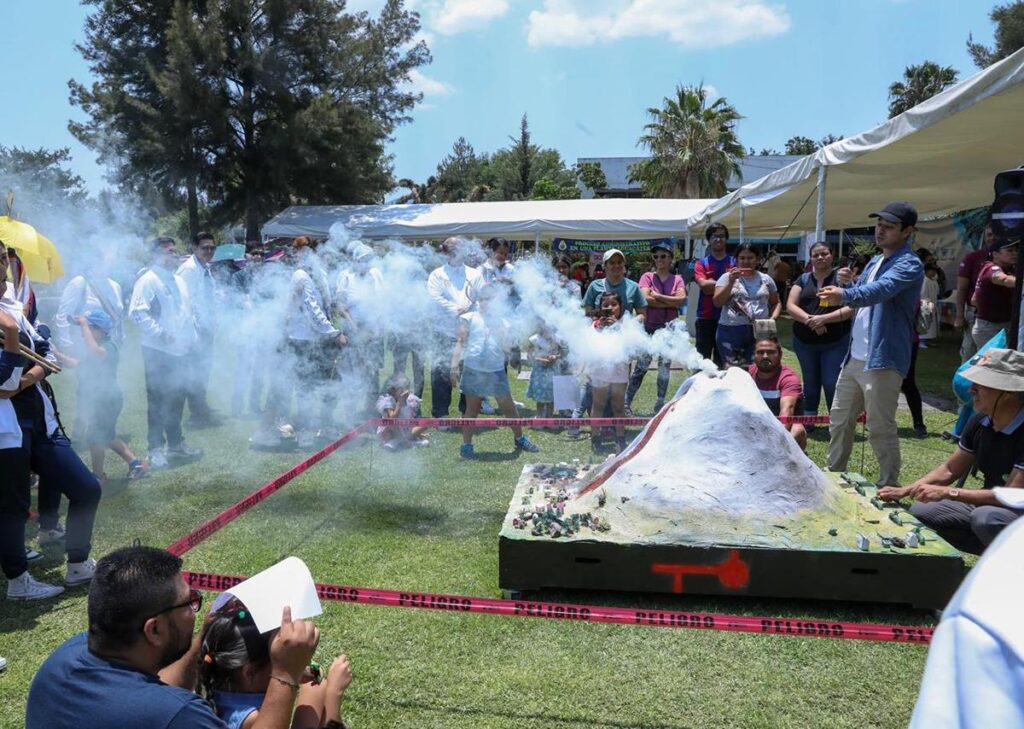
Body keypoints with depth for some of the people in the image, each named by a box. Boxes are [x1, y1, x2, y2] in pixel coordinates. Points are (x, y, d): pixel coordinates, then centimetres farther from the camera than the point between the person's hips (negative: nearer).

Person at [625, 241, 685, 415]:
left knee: (665, 365, 6)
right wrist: (671, 303, -9)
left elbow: (682, 299, -9)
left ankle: (660, 403, 16)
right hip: (650, 327, -2)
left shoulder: (677, 279, 8)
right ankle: (627, 403, 2)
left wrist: (658, 296, -10)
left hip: (669, 328, 3)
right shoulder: (647, 276, 3)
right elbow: (646, 298, -14)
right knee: (641, 365, -4)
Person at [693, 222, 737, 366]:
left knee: (722, 359, 8)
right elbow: (704, 285, -11)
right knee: (702, 358, 2)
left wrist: (712, 284, -11)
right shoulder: (702, 263, 5)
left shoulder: (734, 262, 7)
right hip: (705, 317, -1)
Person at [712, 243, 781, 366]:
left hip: (760, 332, 2)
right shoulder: (727, 277, 6)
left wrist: (772, 318, 1)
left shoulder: (766, 279, 13)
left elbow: (776, 302, 20)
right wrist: (731, 282, -14)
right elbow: (717, 302, -4)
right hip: (730, 331, -1)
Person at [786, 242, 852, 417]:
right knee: (810, 383, 16)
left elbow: (851, 308, -12)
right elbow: (790, 306, -2)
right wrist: (809, 319, -19)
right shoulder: (803, 279, 6)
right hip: (804, 342, 4)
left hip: (836, 343, -4)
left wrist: (824, 318, -23)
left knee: (832, 384, -5)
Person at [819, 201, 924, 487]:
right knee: (839, 420, 17)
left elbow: (879, 290, -33)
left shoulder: (909, 264, -12)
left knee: (881, 429, -3)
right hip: (855, 355, 9)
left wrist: (844, 295, -51)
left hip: (882, 360, -9)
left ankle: (889, 488, 10)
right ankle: (833, 476, 31)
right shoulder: (875, 261, 15)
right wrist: (848, 283, 2)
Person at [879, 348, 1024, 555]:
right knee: (919, 513, 1)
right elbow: (950, 469, 6)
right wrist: (904, 491, -4)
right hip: (987, 505, 8)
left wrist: (947, 492, -27)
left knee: (986, 518, -36)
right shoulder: (980, 421, -4)